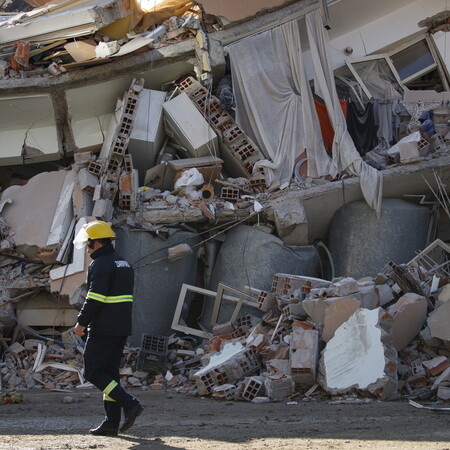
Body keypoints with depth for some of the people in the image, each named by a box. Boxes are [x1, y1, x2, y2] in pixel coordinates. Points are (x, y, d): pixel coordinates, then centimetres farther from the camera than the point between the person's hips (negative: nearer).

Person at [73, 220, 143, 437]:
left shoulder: (101, 265, -13)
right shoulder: (124, 264, 17)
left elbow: (95, 298, -21)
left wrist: (82, 322, -11)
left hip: (103, 329, -9)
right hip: (122, 329, 9)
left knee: (93, 372, -3)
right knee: (110, 373, 10)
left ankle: (129, 404, -13)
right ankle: (111, 422, 8)